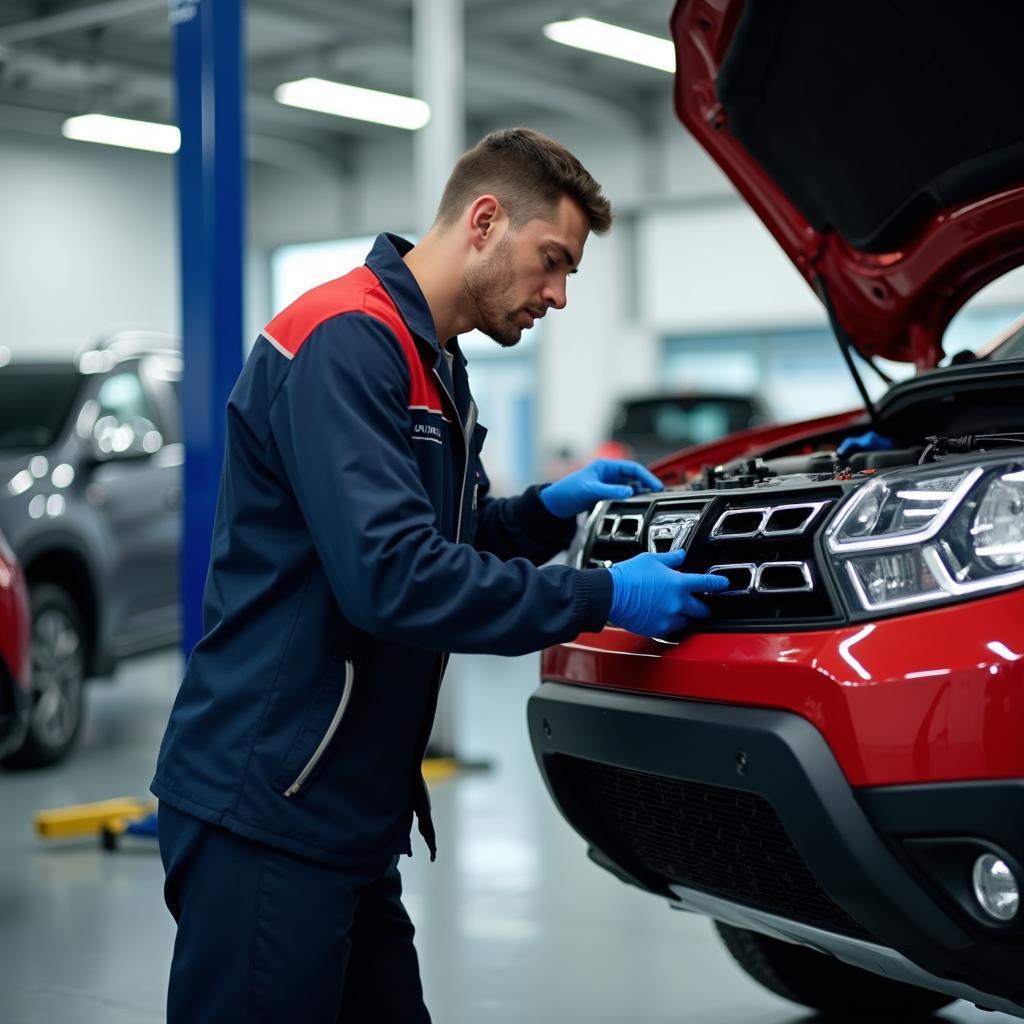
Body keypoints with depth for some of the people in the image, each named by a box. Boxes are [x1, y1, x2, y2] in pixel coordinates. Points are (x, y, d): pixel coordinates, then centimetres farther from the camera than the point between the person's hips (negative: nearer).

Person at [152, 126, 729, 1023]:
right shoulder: (345, 342, -16)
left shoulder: (434, 363, 17)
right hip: (266, 811, -10)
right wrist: (603, 599, -18)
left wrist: (551, 509, 8)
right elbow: (393, 577, -25)